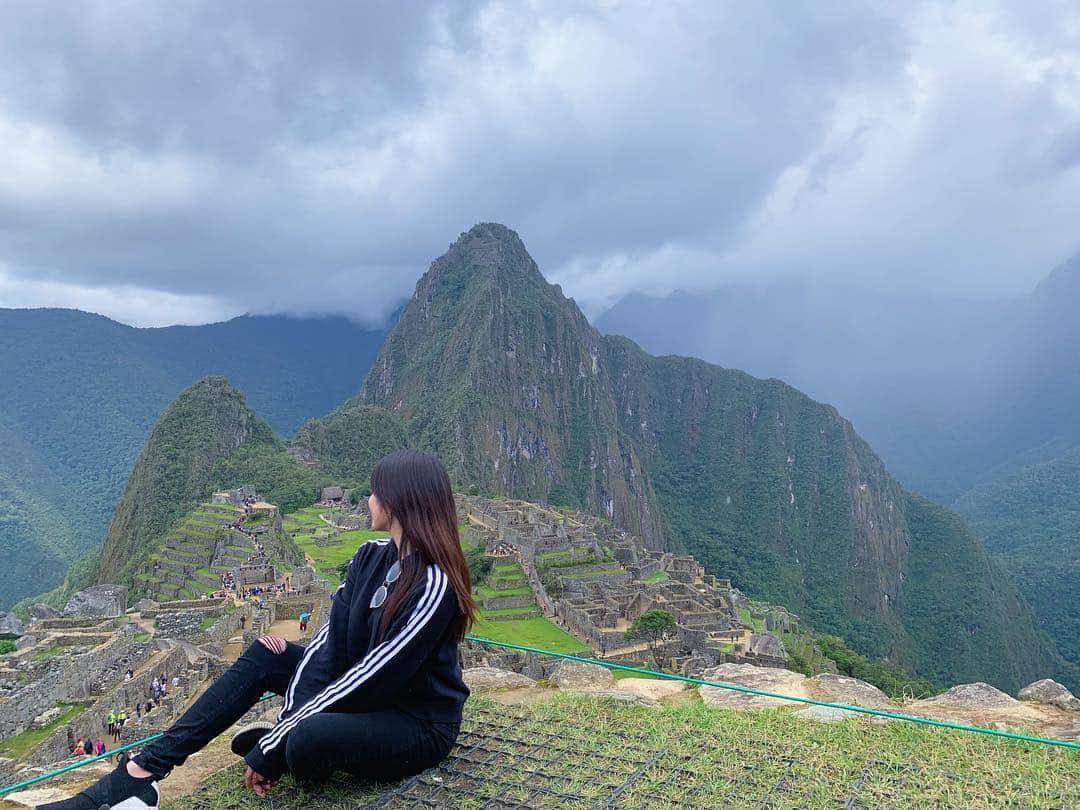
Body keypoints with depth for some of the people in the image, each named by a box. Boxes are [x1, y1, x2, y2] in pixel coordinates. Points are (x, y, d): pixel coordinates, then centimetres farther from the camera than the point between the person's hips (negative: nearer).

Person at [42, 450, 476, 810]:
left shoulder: (434, 585, -26)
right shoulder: (370, 558, 0)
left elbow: (374, 679, -25)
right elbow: (330, 644, -4)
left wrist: (274, 748, -20)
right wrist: (290, 719, -17)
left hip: (421, 724, -8)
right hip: (363, 695, 8)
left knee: (311, 738, -34)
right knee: (264, 655, -1)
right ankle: (144, 770, -5)